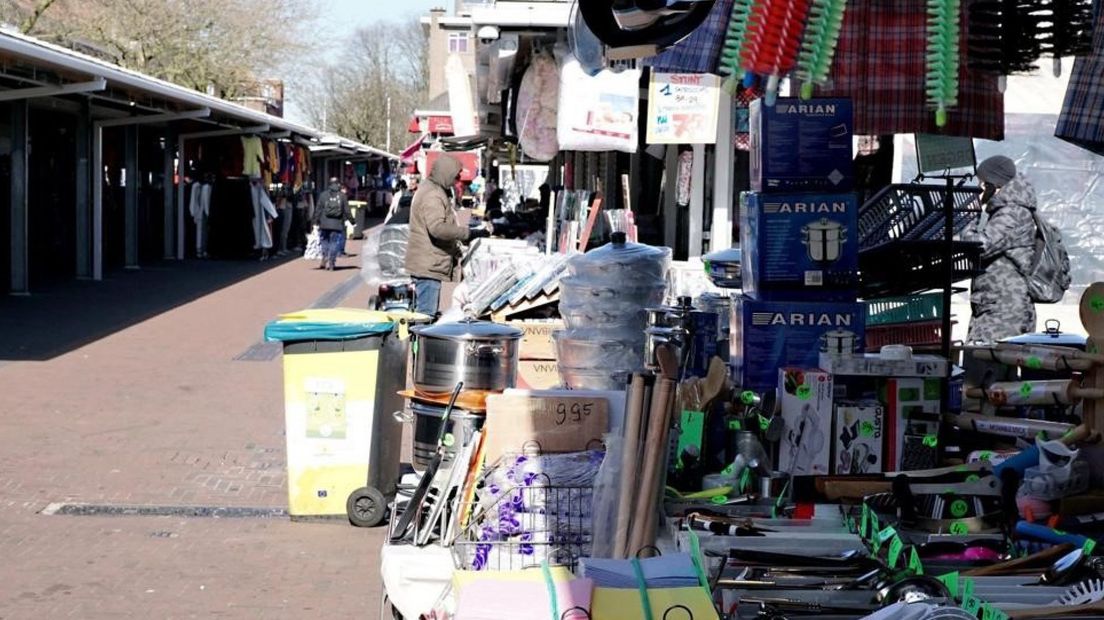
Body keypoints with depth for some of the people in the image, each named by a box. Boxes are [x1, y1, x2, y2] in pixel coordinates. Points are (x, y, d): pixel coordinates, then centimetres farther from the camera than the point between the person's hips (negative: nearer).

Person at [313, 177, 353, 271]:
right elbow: (347, 210, 3)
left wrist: (316, 221, 7)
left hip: (325, 224, 1)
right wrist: (351, 220, 13)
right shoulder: (342, 196, 1)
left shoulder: (323, 195, 3)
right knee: (334, 243, 3)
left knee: (325, 242, 15)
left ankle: (324, 261, 8)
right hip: (337, 225, -1)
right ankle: (331, 263, 0)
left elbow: (318, 210, 2)